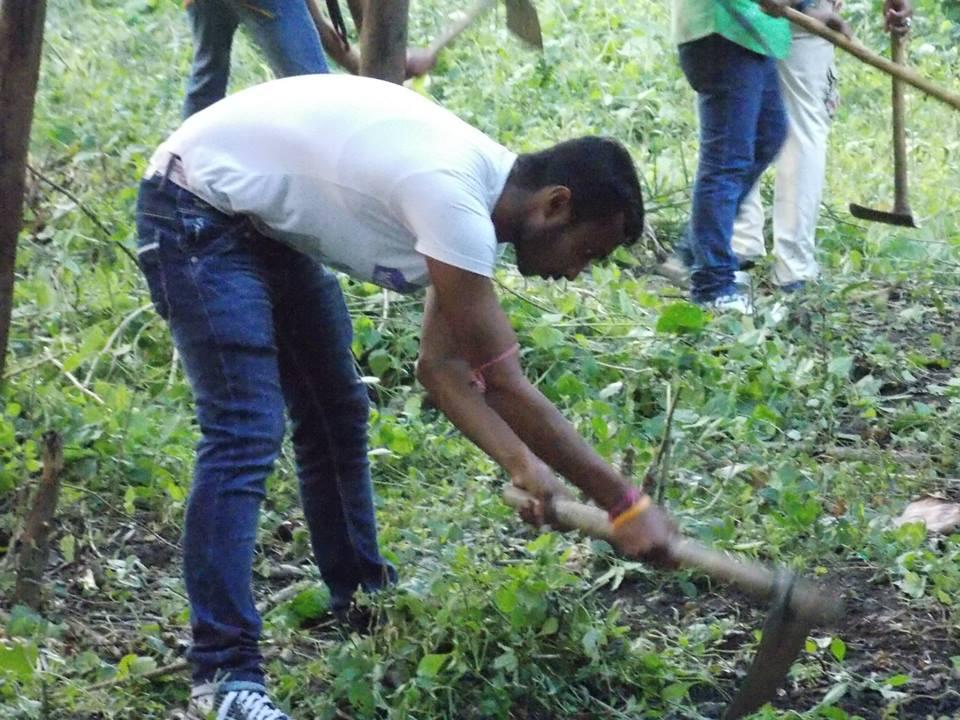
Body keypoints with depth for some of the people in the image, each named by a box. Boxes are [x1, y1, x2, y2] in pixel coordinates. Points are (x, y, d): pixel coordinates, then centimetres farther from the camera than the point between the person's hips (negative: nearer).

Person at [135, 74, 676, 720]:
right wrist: (626, 504, -24)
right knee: (247, 434, -18)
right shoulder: (452, 197, -31)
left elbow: (443, 364, 0)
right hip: (198, 209, -10)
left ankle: (362, 605, 32)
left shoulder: (483, 186, -2)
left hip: (268, 218, 10)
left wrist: (520, 463, -14)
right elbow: (504, 384, -29)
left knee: (337, 413, 15)